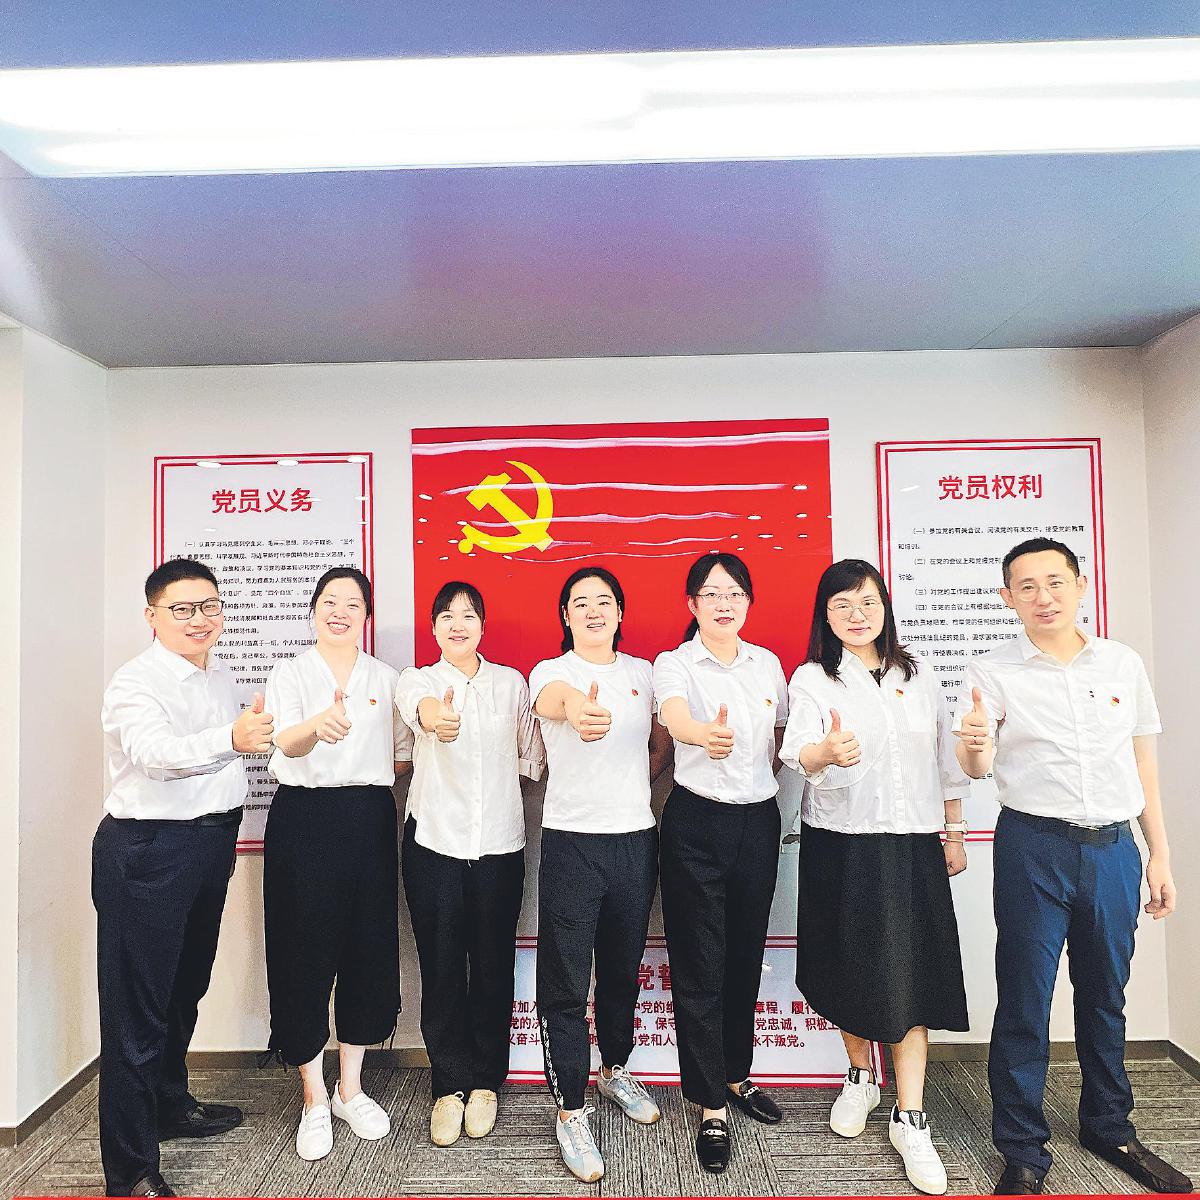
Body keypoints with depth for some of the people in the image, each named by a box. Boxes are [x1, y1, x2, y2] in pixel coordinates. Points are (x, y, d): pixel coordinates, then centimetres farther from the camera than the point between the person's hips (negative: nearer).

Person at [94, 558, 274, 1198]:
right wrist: (231, 737, -51)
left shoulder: (222, 677, 10)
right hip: (146, 851, -8)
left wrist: (255, 730, 7)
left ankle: (170, 1104, 44)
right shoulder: (135, 682, -15)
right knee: (137, 1007, 1)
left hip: (212, 845, 8)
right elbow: (159, 754, -36)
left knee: (186, 988, 23)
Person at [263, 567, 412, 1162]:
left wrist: (372, 774, -1)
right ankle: (314, 1100, 23)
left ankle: (350, 1088, 29)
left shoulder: (386, 678, 9)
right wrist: (317, 726, -40)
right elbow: (286, 743, -20)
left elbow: (404, 755, 16)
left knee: (369, 952, 8)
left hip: (369, 821, 3)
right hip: (304, 820, -2)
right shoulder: (289, 673, 0)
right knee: (305, 955, 3)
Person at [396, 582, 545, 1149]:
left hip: (499, 845, 1)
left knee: (493, 967, 10)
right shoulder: (417, 680, -1)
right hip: (434, 844, -1)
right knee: (441, 968, 8)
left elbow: (532, 756, 11)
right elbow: (420, 709, -27)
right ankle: (449, 1085, 26)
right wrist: (435, 718, -49)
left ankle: (484, 1082, 30)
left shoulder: (511, 682, 6)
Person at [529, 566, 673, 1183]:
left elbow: (661, 745, 20)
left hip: (635, 839, 4)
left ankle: (615, 1069, 44)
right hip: (571, 843, -4)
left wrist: (630, 786, 7)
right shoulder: (551, 671, -6)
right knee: (566, 982, 2)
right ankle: (571, 1111, 21)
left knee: (623, 970, 19)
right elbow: (555, 699, -32)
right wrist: (578, 710, -54)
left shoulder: (642, 672, 7)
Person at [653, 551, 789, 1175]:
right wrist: (705, 734, -51)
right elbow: (675, 718, -31)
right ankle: (711, 1109, 19)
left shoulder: (768, 664, 6)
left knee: (746, 956, 16)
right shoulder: (674, 664, -8)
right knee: (699, 965, 3)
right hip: (697, 822, -4)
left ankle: (737, 1076, 37)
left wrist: (761, 778, 6)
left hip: (759, 820, 4)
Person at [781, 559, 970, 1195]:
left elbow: (946, 759, 13)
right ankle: (860, 1077, 35)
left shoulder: (919, 676, 7)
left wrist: (954, 832, 12)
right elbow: (799, 750, -22)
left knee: (910, 974, 0)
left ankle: (909, 1117, 14)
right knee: (851, 969, 10)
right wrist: (828, 752, -45)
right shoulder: (811, 679, -5)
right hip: (840, 846, -2)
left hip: (914, 845, 2)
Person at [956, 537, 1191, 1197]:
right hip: (1033, 850, -3)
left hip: (1113, 847, 4)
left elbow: (1144, 763, 12)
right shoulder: (992, 671, -5)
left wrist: (1160, 855, 11)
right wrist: (974, 744, -38)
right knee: (1024, 1001, 3)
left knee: (1105, 995, 18)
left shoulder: (1123, 663, 6)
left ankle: (1109, 1128, 39)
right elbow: (978, 767, -14)